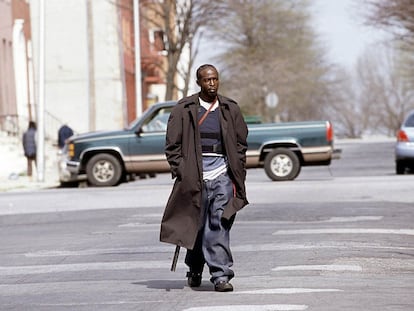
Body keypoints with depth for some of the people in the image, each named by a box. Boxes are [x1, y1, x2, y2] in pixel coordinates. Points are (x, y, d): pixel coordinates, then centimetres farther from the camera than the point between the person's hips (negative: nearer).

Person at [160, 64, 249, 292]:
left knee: (219, 227, -9)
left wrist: (237, 172, 7)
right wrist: (181, 174, -4)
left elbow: (241, 143, 16)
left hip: (222, 176, 1)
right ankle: (194, 270, 28)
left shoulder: (230, 110, 9)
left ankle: (220, 275, -11)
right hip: (195, 177, 0)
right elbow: (173, 146, 4)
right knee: (195, 226, 7)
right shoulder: (183, 110, 2)